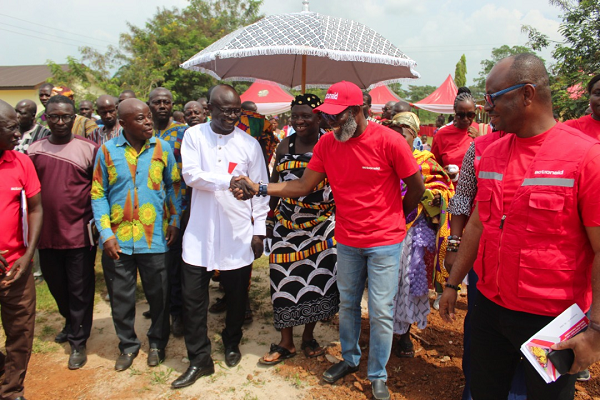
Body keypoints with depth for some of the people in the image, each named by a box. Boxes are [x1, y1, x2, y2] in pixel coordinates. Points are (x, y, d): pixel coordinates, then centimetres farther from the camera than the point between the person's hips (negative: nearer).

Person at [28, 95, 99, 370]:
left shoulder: (89, 149, -6)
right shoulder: (34, 149, 5)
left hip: (79, 233, -4)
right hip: (46, 233, 4)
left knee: (80, 289, 5)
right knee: (56, 285, 20)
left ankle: (78, 342, 21)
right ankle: (71, 323, 45)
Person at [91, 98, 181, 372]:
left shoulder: (162, 148, 0)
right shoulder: (107, 150, -2)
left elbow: (173, 185, 8)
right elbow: (98, 194, 0)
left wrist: (174, 221, 1)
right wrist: (106, 233, -7)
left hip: (154, 238, 0)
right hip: (117, 239, 0)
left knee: (159, 295, 12)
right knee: (121, 298, 12)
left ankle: (157, 343, 34)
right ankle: (128, 345, 34)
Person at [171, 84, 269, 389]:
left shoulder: (249, 144, 1)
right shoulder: (194, 135, 1)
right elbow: (190, 174, -12)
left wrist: (259, 229, -1)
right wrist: (229, 180, -23)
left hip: (238, 233, 0)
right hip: (200, 231, 0)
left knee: (237, 295, 13)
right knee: (193, 296, 4)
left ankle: (232, 344, 39)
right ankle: (199, 359, 21)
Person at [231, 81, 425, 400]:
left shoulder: (389, 141, -16)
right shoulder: (327, 144, -2)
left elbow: (416, 187, -6)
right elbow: (303, 185, -1)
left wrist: (397, 217, 7)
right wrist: (259, 188, -10)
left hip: (384, 242, -4)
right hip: (347, 242, 4)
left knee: (381, 312, 5)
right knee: (347, 304, 18)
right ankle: (349, 359, 42)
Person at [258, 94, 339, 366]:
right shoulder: (285, 145, 6)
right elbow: (275, 183, 12)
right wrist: (269, 218, 12)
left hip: (323, 222, -2)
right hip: (287, 222, 3)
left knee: (317, 278, 2)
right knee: (285, 279, 4)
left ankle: (309, 337, 26)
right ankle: (286, 343, 21)